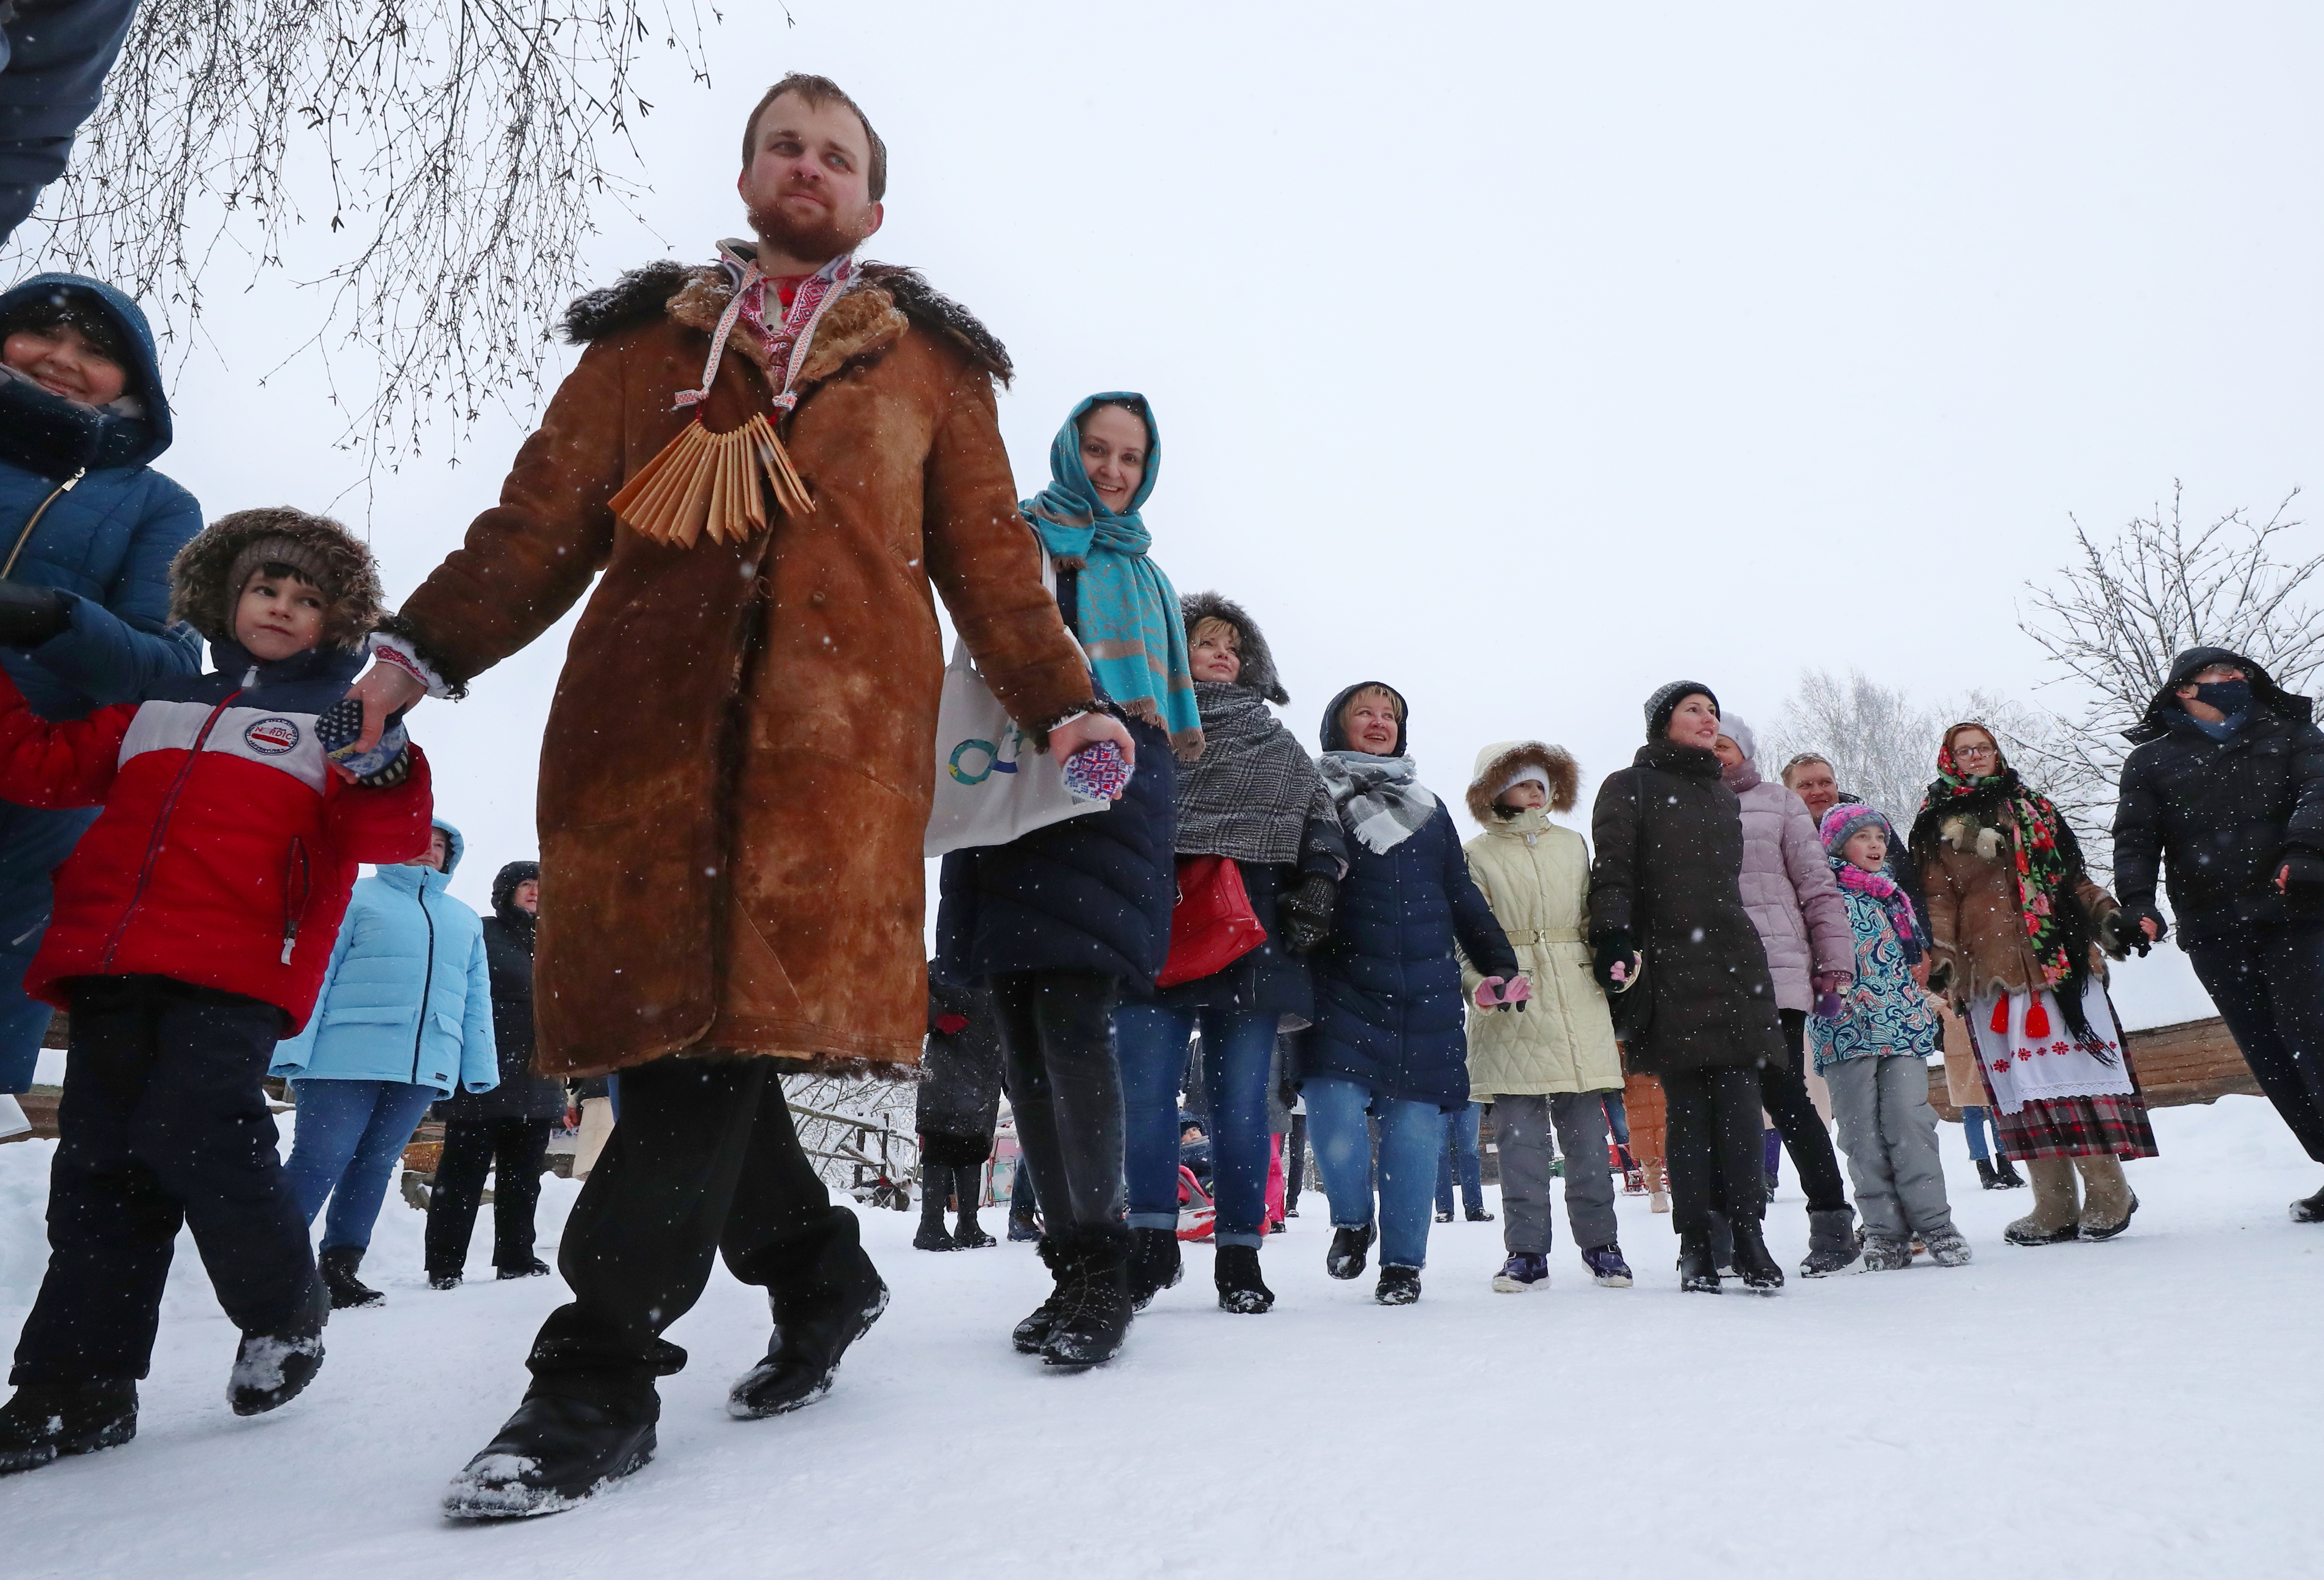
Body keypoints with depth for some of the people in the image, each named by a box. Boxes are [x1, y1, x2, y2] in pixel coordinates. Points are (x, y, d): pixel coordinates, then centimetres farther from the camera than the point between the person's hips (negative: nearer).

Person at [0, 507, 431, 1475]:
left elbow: (390, 839, -3)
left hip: (234, 972, -5)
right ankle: (78, 1383, 13)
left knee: (195, 1134, -16)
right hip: (109, 966, 5)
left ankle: (285, 1311, 8)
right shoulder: (156, 704, 25)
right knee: (99, 1165, 5)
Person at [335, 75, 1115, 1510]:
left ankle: (600, 1378, -5)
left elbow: (990, 555, 15)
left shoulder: (930, 364, 21)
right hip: (644, 725, 3)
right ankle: (822, 1275, 19)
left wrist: (1059, 700, 0)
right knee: (671, 1020, -2)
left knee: (733, 1022, -14)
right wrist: (418, 652, 2)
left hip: (836, 732, -2)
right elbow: (543, 522, 16)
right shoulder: (649, 343, 23)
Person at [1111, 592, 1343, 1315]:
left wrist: (1317, 887, 1)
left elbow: (1322, 824, 18)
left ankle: (1240, 1255, 8)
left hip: (1252, 936, 1)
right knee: (1146, 1091, -8)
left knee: (1240, 1100, 1)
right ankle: (1153, 1241, 2)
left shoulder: (1280, 747, 22)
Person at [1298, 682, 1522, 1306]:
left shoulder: (1428, 807, 21)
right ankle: (1352, 1220, 11)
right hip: (1341, 982, -3)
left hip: (1424, 993, 3)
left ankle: (1403, 1261, 13)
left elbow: (1463, 897, 20)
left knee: (1413, 1123, 0)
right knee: (1335, 1112, -17)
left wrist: (1499, 964, 9)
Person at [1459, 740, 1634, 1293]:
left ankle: (1600, 1243, 19)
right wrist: (1481, 982, -17)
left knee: (1587, 1130, 6)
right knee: (1519, 1134, -2)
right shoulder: (1476, 855, 5)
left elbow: (1593, 917, 22)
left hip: (1580, 1009, 3)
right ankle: (1527, 1251, 7)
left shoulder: (1573, 845, 17)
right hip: (1512, 1018, -3)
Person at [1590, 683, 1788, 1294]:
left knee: (1738, 1101, -6)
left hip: (1735, 965, 5)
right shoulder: (1629, 788, 5)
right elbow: (1612, 873, -5)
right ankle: (1696, 1246, 3)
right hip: (1670, 972, -5)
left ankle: (1746, 1234, -2)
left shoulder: (1723, 795, 24)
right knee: (1687, 1108, -3)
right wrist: (1614, 941, -18)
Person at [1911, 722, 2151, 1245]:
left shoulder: (2033, 808, 18)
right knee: (2024, 1083, -2)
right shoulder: (1936, 827, 10)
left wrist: (2108, 917, 6)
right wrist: (1940, 959, -7)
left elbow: (2074, 878, 20)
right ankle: (2055, 1206, 3)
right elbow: (1938, 901, 4)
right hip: (1993, 972, -1)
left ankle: (2107, 1191, 3)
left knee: (2079, 1064, -5)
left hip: (2062, 960, 2)